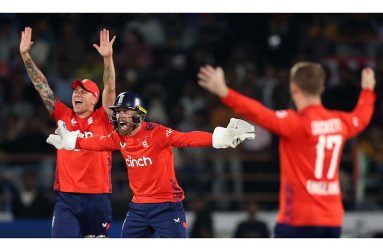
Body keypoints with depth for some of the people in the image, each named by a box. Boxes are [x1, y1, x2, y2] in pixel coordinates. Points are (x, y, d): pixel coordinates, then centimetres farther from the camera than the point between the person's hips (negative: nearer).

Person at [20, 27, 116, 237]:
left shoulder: (102, 120, 3)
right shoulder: (63, 117, 9)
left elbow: (110, 89, -9)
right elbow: (41, 85, 8)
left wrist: (108, 58, -23)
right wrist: (25, 55, 3)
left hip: (97, 198, -1)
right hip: (66, 198, 1)